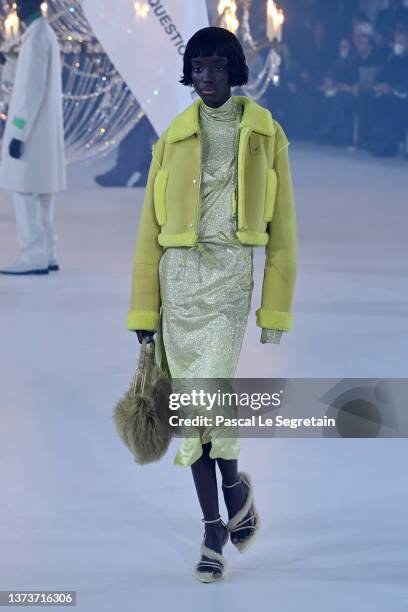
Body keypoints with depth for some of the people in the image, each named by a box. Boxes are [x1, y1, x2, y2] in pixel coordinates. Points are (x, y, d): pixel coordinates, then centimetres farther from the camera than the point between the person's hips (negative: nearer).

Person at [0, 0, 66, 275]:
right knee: (39, 194, 9)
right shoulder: (47, 33, 16)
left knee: (24, 191, -9)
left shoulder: (36, 35, -15)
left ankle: (34, 258, -10)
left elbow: (33, 88, -21)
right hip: (44, 130, 10)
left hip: (31, 130, -10)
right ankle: (47, 254, 9)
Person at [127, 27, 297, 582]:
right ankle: (214, 528, 12)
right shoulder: (173, 138, 9)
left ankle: (235, 486, 10)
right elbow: (150, 230, 9)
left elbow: (282, 227, 6)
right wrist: (144, 311, 5)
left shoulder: (266, 134, 5)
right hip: (178, 273, 3)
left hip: (231, 272, -3)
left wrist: (277, 308, 1)